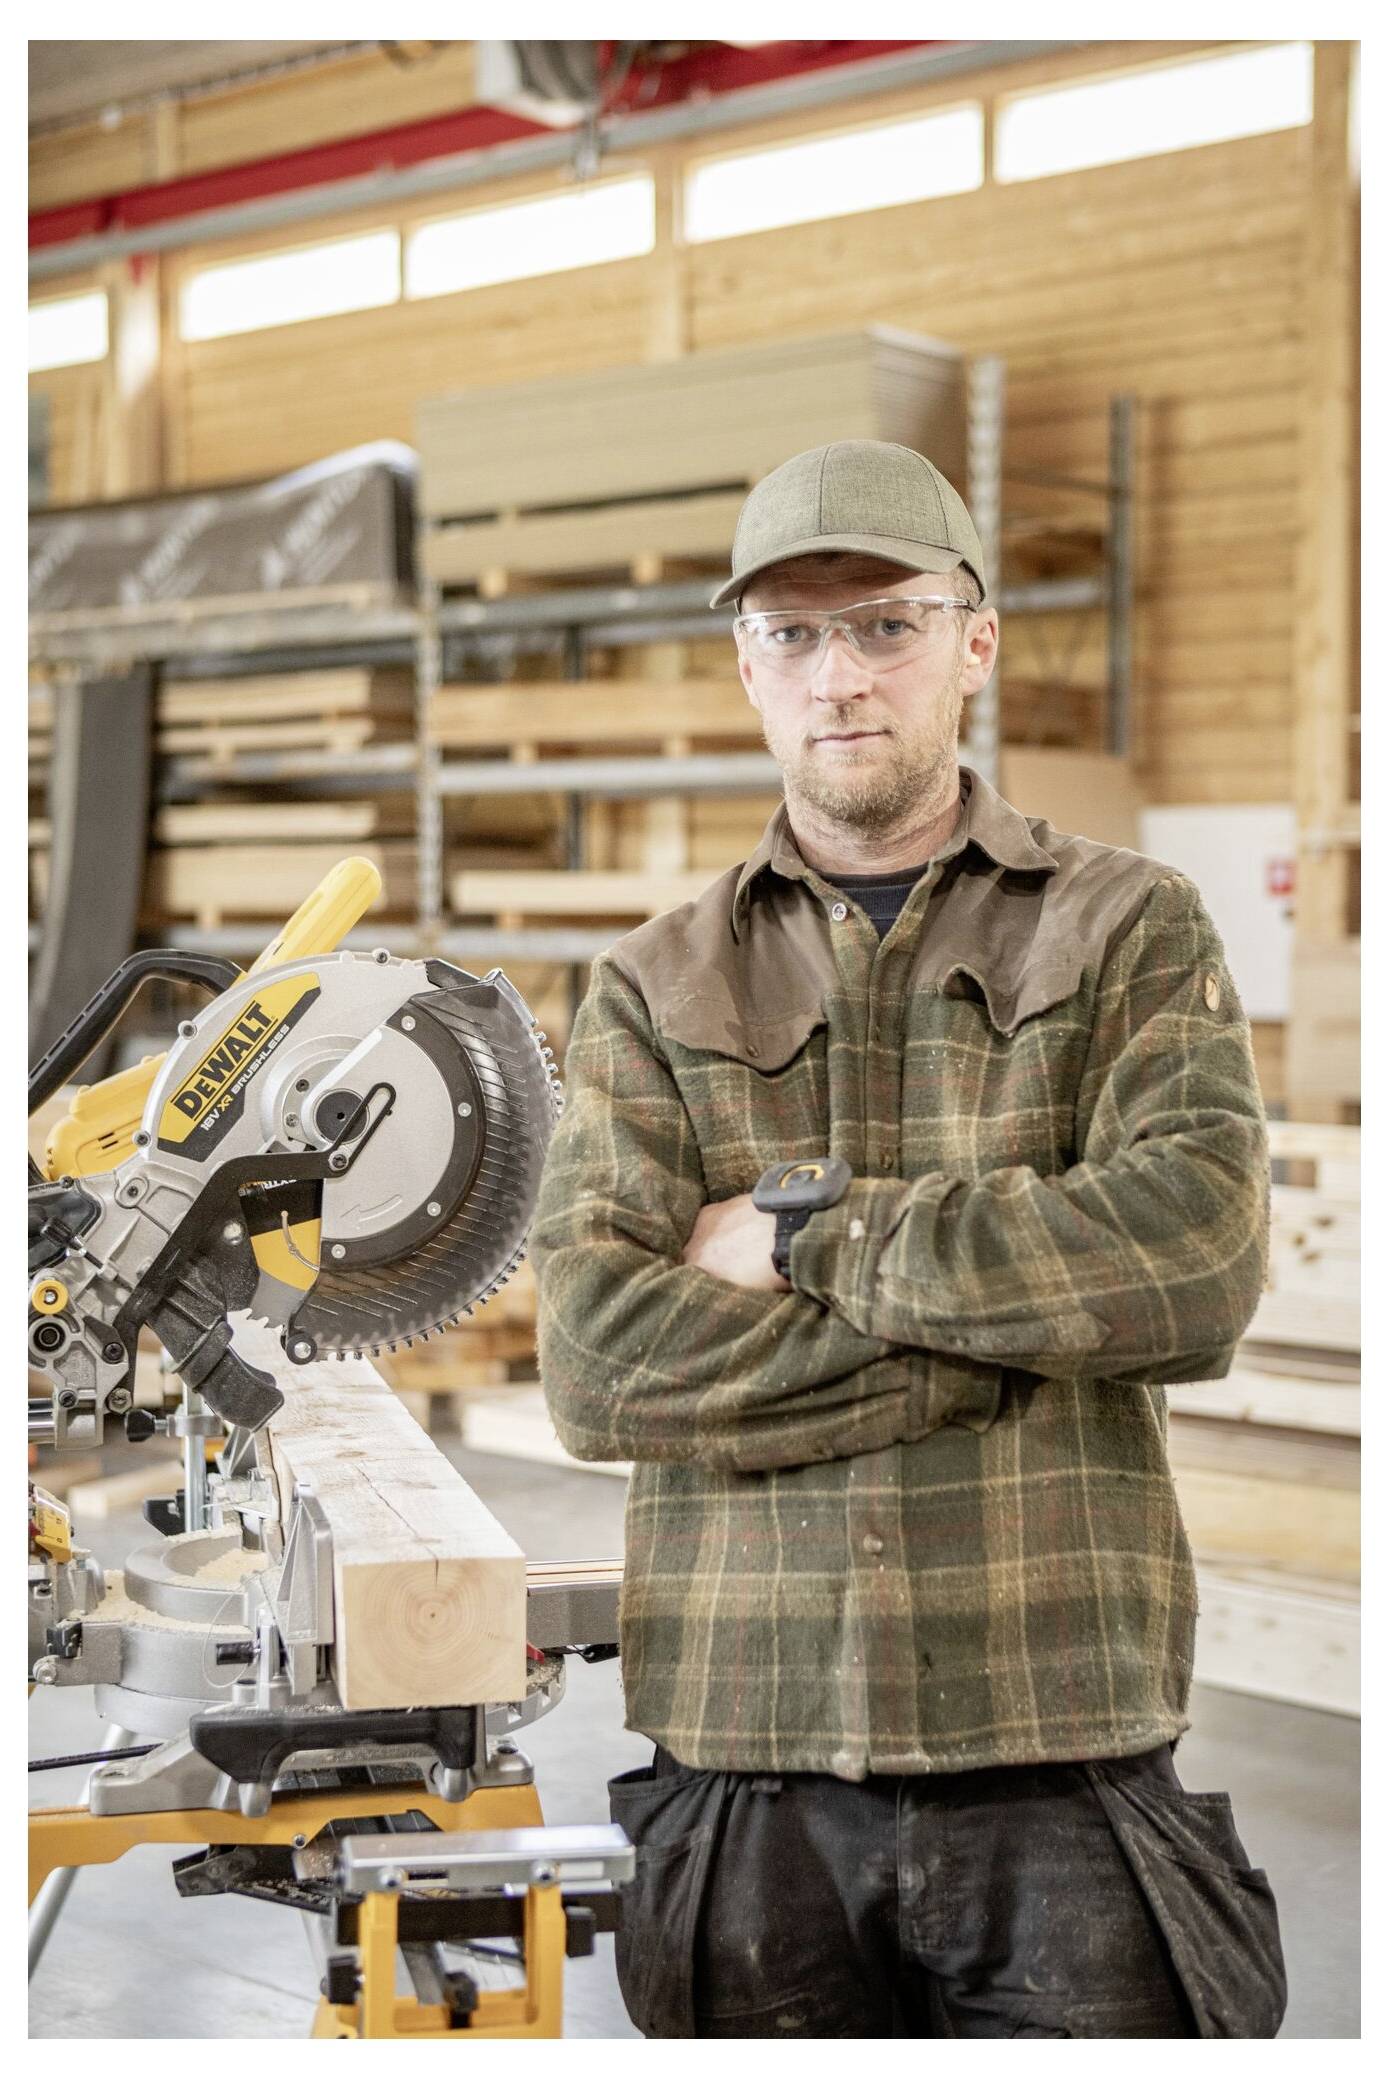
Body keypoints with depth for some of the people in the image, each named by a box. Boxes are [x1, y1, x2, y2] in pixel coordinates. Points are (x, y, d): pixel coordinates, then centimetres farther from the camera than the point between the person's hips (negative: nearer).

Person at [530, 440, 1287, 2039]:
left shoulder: (1132, 932, 6)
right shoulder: (655, 993, 9)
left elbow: (1198, 1250, -12)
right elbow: (598, 1363, -6)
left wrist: (801, 1234, -9)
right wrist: (1034, 1323, -10)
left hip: (1064, 1760, -1)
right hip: (749, 1769, 2)